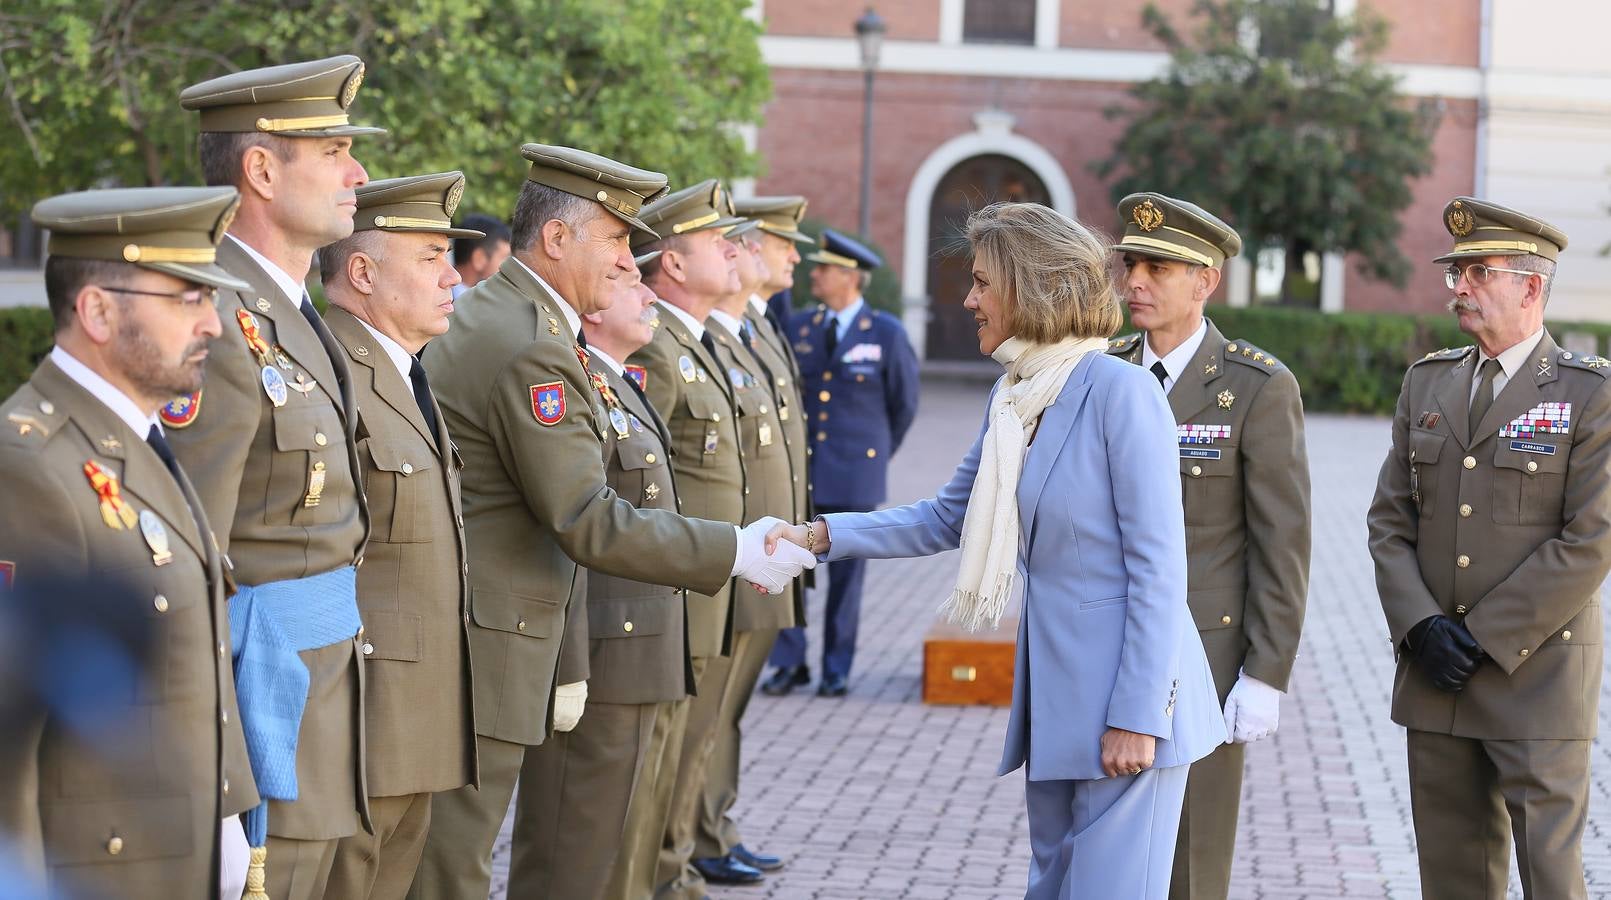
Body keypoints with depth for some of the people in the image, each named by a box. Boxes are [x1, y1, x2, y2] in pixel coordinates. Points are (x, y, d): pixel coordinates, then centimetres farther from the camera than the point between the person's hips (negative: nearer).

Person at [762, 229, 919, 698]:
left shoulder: (887, 334, -3)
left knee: (846, 573, 5)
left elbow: (904, 404, 7)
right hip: (798, 467, 2)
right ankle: (789, 663, 9)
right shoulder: (799, 327, 4)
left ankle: (837, 668, 16)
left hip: (854, 472, -2)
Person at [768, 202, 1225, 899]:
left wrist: (1136, 716, -19)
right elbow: (946, 519, 18)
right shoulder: (1013, 398, 10)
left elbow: (1159, 566, -17)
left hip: (1125, 704, -9)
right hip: (1054, 696, 9)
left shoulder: (1120, 390, -15)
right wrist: (820, 536, 7)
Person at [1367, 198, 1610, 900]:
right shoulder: (1428, 382, 11)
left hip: (1537, 677, -5)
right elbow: (1389, 521, 9)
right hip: (1434, 677, 5)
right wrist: (1420, 627, -6)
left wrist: (1483, 636, -14)